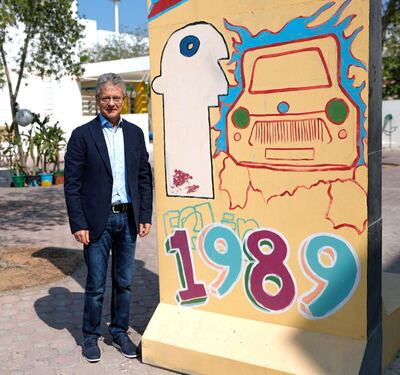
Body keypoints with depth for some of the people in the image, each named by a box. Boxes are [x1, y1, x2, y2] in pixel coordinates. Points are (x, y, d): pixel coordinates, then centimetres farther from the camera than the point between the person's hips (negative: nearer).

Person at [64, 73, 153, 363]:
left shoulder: (135, 133, 8)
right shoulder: (82, 135, -3)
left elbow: (144, 177, 10)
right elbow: (72, 183, -6)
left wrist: (145, 216, 4)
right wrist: (78, 224, -10)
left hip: (128, 219, 4)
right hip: (98, 221, -3)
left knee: (124, 282, 13)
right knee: (96, 285, 7)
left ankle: (120, 333, 29)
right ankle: (91, 336, 25)